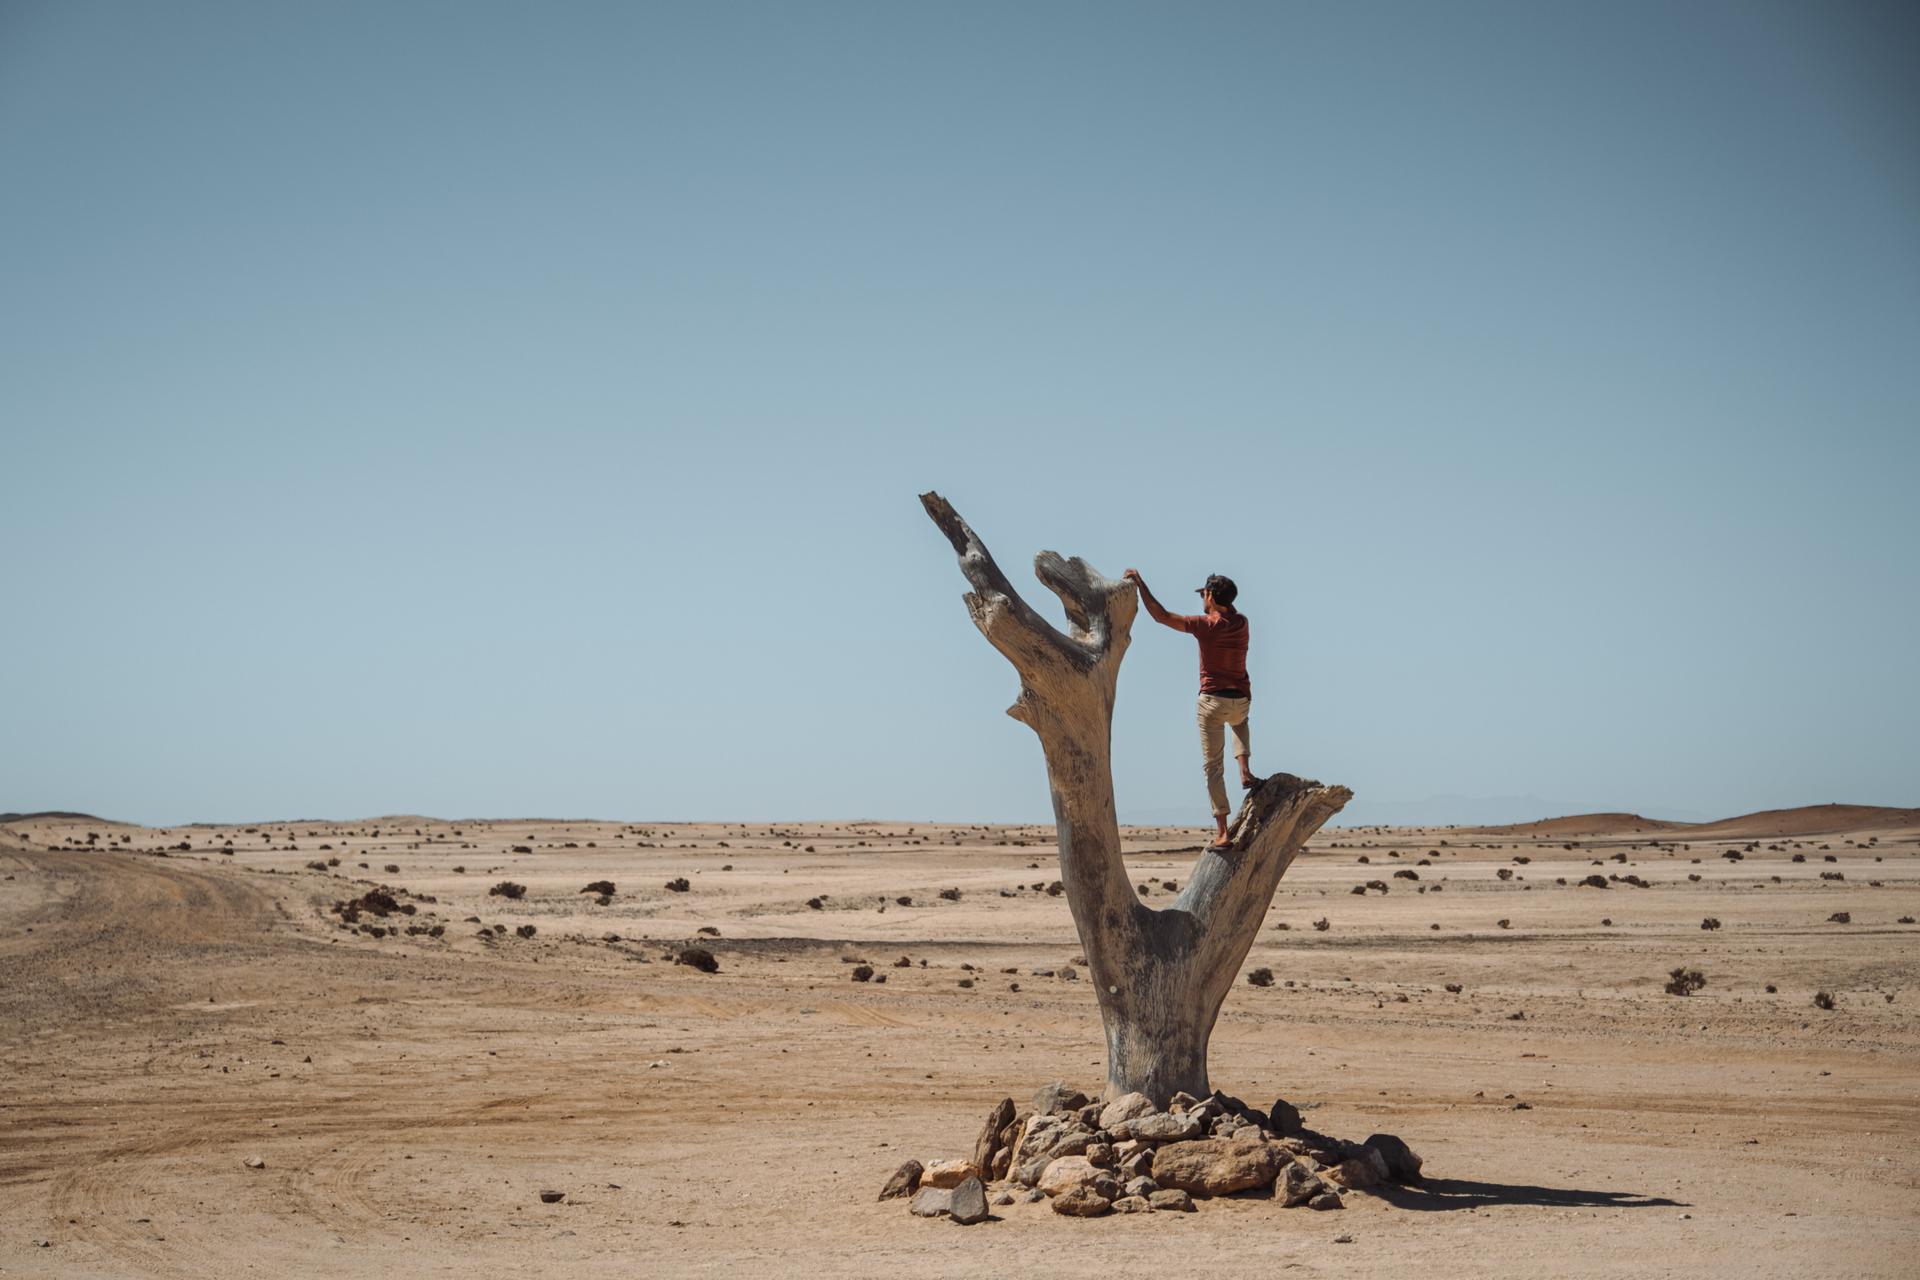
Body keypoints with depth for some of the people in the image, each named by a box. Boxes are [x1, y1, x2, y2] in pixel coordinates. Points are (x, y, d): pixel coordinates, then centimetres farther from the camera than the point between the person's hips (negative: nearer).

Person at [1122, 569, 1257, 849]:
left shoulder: (1205, 625, -11)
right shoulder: (1241, 623, 3)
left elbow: (1161, 616, -9)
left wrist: (1140, 585, -3)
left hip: (1213, 700, -4)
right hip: (1241, 700, 5)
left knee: (1213, 766, 2)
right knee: (1239, 722, 42)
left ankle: (1222, 832, -3)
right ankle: (1245, 770, 17)